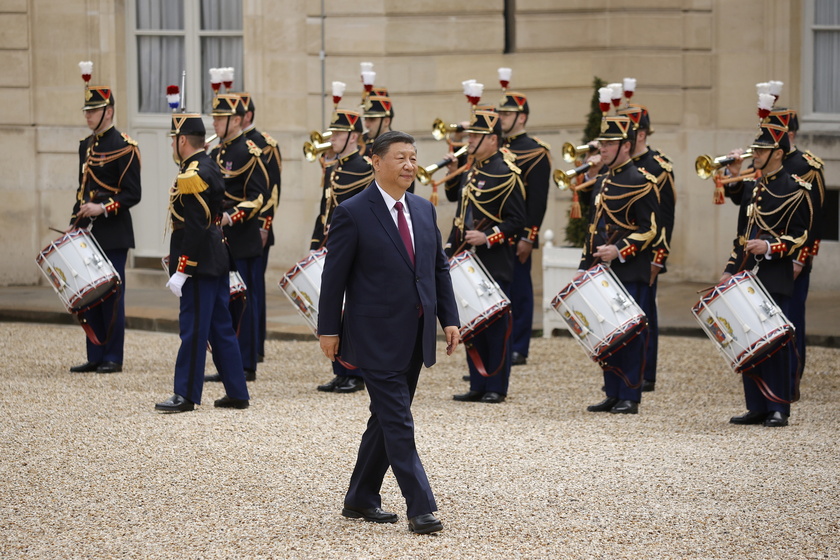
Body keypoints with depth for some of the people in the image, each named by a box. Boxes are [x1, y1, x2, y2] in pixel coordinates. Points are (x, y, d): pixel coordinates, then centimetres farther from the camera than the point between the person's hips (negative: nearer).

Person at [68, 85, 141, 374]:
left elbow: (132, 194, -12)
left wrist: (103, 208, -22)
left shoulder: (125, 147, -9)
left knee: (112, 295, -3)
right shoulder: (86, 145, 14)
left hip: (113, 234, -7)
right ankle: (95, 357, 13)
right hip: (88, 232, 7)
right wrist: (74, 222, 12)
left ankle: (113, 358, 3)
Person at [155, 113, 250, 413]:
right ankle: (237, 393, 15)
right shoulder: (211, 167, 13)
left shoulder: (191, 176, -17)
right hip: (218, 261, 10)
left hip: (198, 263, -10)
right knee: (221, 328, 12)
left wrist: (181, 271, -21)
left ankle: (186, 394, 0)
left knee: (193, 327, -4)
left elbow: (195, 230, -22)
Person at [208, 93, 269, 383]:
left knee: (244, 302, -3)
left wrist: (232, 216, -24)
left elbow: (259, 196, -14)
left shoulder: (250, 153, -9)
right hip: (218, 240, 8)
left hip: (243, 242, -8)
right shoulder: (215, 154, 15)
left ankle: (247, 366, 1)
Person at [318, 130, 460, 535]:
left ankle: (361, 499, 24)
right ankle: (420, 508, -8)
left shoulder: (424, 210, 11)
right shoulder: (353, 214, -9)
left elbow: (439, 268, 15)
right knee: (398, 423, -8)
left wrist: (449, 318, 7)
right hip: (377, 337, -7)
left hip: (416, 336, 7)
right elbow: (334, 276, -7)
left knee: (386, 419, 13)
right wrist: (329, 330, -8)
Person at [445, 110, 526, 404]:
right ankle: (478, 385, 14)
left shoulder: (506, 174, -9)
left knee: (496, 324, -3)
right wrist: (450, 252, 15)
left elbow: (517, 220, -12)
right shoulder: (469, 174, 16)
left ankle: (496, 387, 2)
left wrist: (488, 237, -22)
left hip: (495, 264, -8)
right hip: (468, 261, 8)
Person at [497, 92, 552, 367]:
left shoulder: (535, 152, -8)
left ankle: (518, 350, 2)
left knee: (518, 290, -2)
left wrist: (528, 237, -18)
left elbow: (538, 199, -14)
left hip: (516, 237, -7)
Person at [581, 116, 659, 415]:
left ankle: (630, 398, -1)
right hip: (602, 271, 8)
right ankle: (613, 395, 14)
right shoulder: (602, 182, 17)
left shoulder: (641, 181, -7)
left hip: (630, 274, -7)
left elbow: (650, 229, -12)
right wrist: (585, 266, 16)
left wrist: (620, 251, -21)